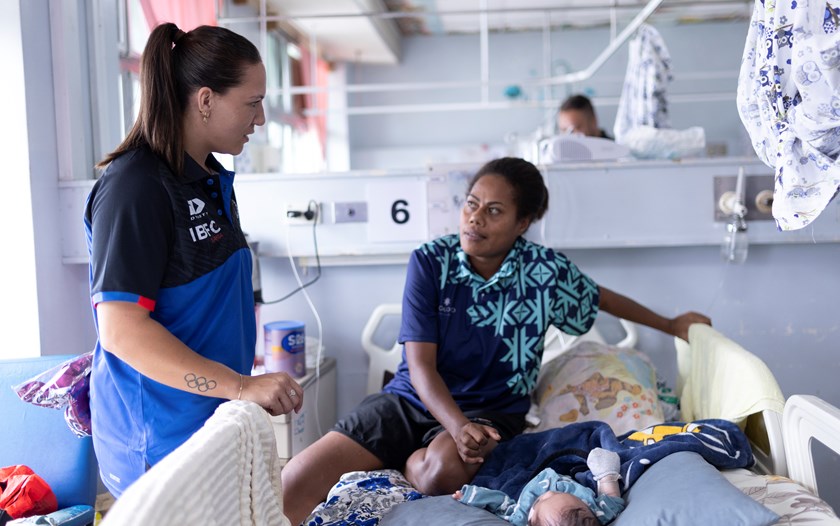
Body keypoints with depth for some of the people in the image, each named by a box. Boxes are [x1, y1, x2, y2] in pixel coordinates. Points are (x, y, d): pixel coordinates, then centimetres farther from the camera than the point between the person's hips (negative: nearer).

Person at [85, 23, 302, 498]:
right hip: (160, 438, -8)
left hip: (217, 421, 8)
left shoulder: (213, 181, 9)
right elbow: (121, 330, -24)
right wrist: (242, 386, -26)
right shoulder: (137, 187, -19)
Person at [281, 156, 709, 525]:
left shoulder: (546, 270, -9)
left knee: (442, 472, -36)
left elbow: (599, 298, 14)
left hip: (490, 407, 0)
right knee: (296, 479, -20)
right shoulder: (429, 261, -10)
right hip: (412, 397, 0)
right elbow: (421, 366, -12)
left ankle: (409, 460, -2)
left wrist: (671, 324, 26)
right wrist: (458, 427, -29)